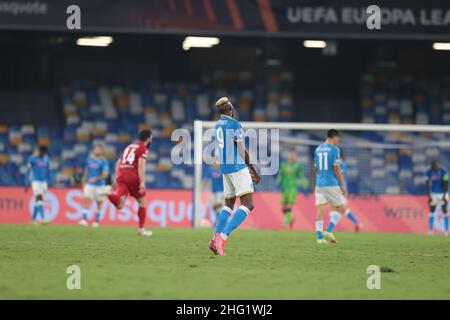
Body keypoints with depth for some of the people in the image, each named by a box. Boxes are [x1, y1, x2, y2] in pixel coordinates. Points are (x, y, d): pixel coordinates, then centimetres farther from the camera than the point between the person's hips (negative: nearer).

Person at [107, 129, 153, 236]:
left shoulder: (130, 146, 25)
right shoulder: (143, 148, 2)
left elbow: (118, 162, 23)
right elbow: (141, 165, -12)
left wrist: (116, 179, 25)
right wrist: (142, 182, -18)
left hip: (121, 175, 5)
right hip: (133, 176, -5)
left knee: (119, 205, -9)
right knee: (142, 202, 14)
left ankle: (111, 194, -38)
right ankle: (141, 229, 17)